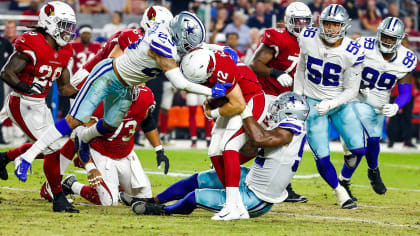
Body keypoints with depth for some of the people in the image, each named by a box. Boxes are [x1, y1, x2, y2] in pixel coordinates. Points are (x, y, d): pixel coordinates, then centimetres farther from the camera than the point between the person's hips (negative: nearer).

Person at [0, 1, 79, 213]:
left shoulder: (63, 52, 8)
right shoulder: (32, 44, -18)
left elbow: (64, 87, 15)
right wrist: (23, 87, -35)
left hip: (39, 105, 9)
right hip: (22, 105, -9)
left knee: (47, 146, 15)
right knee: (53, 149, -12)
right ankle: (59, 199, -3)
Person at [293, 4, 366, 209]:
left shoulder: (352, 53, -18)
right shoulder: (308, 39, -11)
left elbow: (351, 91, -11)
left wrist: (331, 104, -25)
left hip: (340, 103, 0)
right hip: (313, 103, 0)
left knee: (358, 149, -8)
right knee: (322, 157, -9)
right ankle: (341, 193, 13)